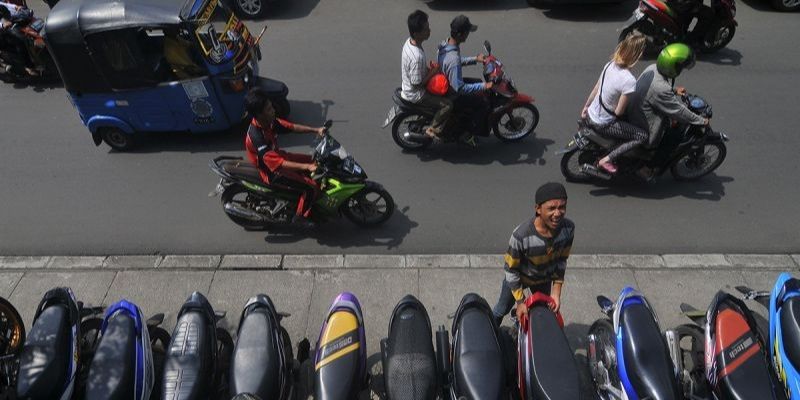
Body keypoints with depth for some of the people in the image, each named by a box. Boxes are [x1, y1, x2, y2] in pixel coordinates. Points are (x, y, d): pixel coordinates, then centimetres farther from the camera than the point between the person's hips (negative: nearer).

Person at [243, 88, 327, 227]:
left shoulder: (269, 121, -10)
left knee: (314, 161, 13)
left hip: (278, 155, 9)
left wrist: (316, 130, -9)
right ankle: (300, 217, 5)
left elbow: (292, 127, 1)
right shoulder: (257, 137, -35)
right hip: (272, 171, -9)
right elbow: (278, 163, -39)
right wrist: (306, 167, -42)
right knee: (312, 186, -16)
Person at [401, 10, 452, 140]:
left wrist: (429, 68, 1)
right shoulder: (417, 56, -35)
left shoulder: (409, 42, -6)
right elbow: (417, 84, -28)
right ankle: (432, 129, 4)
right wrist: (433, 72, -19)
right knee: (448, 104, -13)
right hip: (415, 94, -10)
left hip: (407, 87, 10)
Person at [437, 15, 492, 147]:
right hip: (451, 96, -10)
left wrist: (475, 59, 9)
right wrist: (484, 86, -32)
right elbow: (459, 88, -36)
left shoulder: (445, 44, -7)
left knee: (478, 82, 23)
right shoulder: (453, 59, -37)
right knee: (483, 103, -6)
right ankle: (470, 135, 10)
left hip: (445, 83, 10)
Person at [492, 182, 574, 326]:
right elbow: (511, 269, -25)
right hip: (519, 278, -3)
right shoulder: (521, 235, -40)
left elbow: (561, 260, -10)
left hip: (545, 279, 3)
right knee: (502, 309, 20)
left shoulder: (568, 228, -28)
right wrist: (520, 302, -19)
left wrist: (556, 292, -11)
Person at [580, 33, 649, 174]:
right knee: (643, 136, -2)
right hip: (601, 124, -8)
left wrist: (586, 107, 20)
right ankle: (606, 160, -3)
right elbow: (618, 112, -21)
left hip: (591, 115, 8)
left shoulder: (610, 65, -6)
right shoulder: (629, 80, -28)